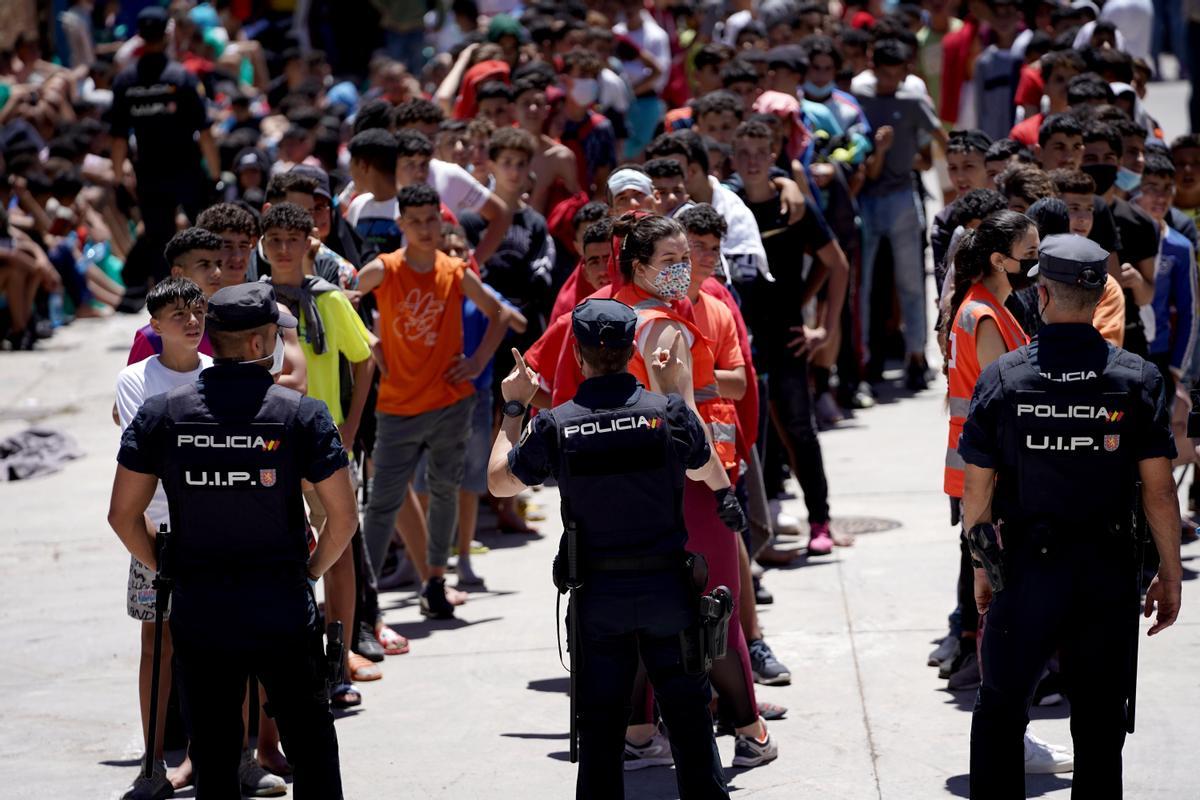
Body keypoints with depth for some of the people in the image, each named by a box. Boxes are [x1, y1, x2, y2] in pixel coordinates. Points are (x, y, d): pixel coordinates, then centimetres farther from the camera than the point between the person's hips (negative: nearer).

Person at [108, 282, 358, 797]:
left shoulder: (162, 413, -2)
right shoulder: (302, 414, -7)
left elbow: (123, 514, 0)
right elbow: (343, 517, -7)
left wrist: (170, 571, 13)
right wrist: (309, 570, 8)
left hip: (197, 616, 2)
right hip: (283, 615, -2)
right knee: (312, 755, 11)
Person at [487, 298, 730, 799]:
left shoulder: (555, 426, -10)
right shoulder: (668, 413, -10)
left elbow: (498, 481, 6)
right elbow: (703, 467, 12)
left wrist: (513, 409, 16)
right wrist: (679, 391, 19)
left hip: (597, 595, 0)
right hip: (666, 588, 0)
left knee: (600, 727, 8)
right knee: (688, 716, 11)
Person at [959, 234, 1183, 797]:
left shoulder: (1001, 379, -6)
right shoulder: (1138, 379, -6)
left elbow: (977, 490, -2)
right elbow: (1159, 488, -5)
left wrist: (981, 569, 10)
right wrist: (1169, 575, 4)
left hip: (1027, 567, 0)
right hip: (1109, 573, 1)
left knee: (1000, 709, 14)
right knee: (1100, 721, 9)